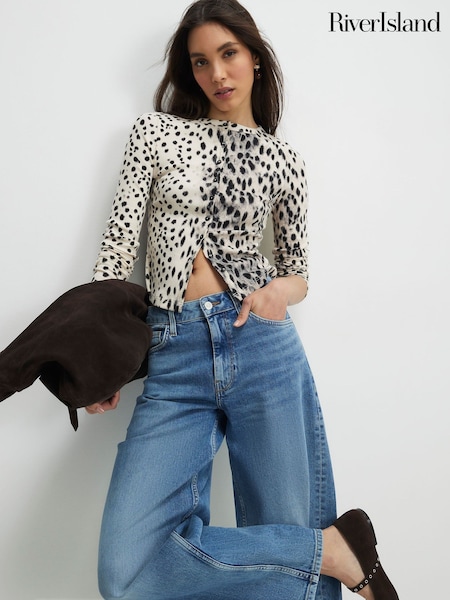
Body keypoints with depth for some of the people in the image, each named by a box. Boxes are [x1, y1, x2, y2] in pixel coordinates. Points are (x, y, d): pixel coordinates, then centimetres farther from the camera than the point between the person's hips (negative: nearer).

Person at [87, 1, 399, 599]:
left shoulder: (282, 160, 13)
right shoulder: (156, 131, 11)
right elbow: (119, 243, 6)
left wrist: (281, 290, -7)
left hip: (265, 350, 0)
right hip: (175, 359, 1)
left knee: (288, 534, -1)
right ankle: (332, 549, 0)